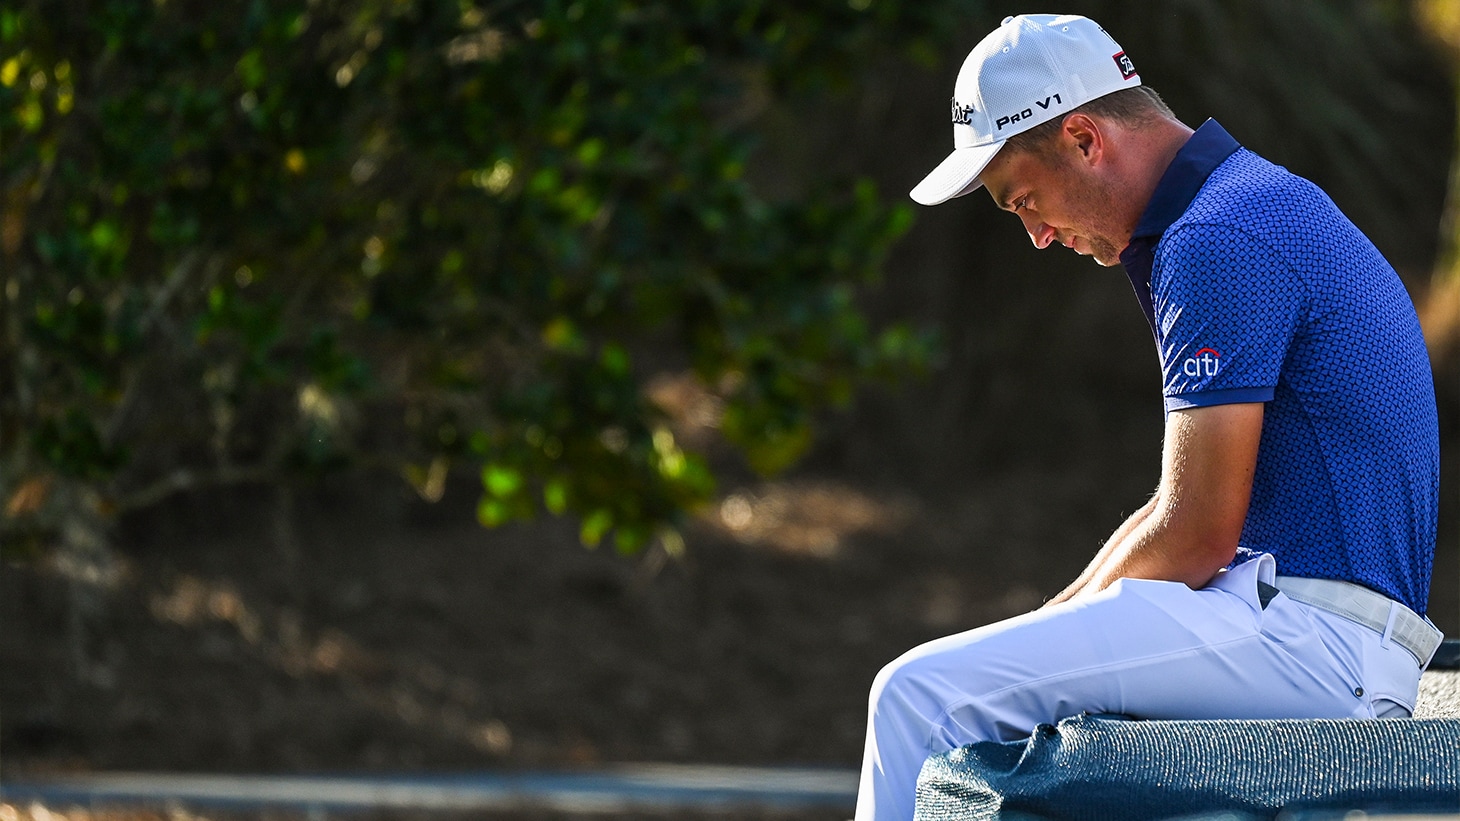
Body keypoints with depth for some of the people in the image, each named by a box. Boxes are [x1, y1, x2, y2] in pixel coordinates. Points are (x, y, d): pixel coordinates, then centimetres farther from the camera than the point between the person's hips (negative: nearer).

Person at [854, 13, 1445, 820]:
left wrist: (1058, 625, -2)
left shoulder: (1219, 243, -15)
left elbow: (1195, 538, -17)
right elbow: (1186, 510, 22)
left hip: (1305, 633, -11)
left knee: (923, 695, -17)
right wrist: (1047, 625, 14)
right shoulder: (1258, 204, 19)